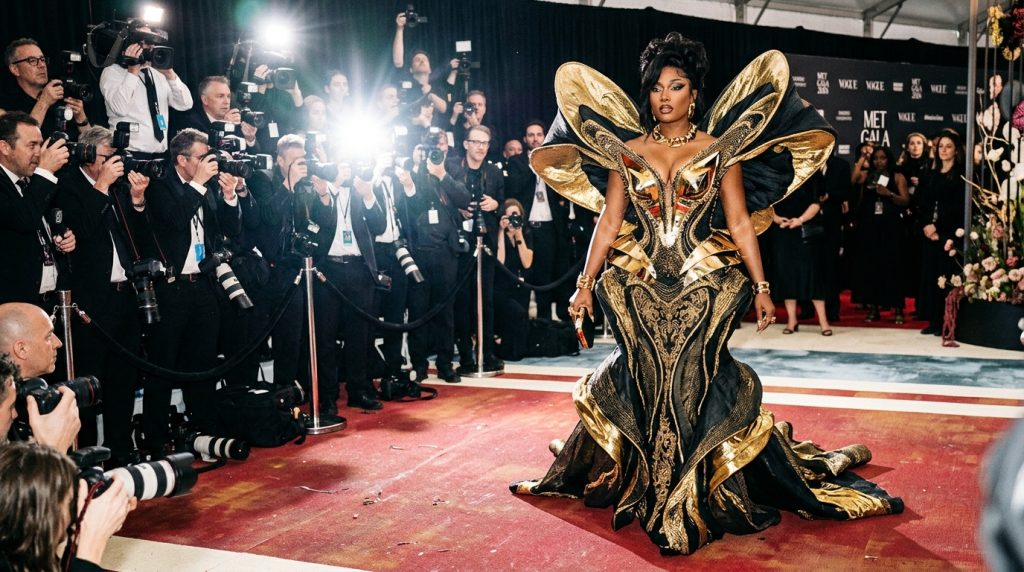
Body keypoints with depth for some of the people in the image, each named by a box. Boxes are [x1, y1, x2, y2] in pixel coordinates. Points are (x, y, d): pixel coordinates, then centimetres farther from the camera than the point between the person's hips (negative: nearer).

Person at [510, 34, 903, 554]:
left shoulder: (719, 150, 3)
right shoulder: (628, 151, 6)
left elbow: (739, 223, 1)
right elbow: (608, 223, 6)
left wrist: (760, 286, -3)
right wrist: (586, 283, 5)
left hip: (704, 287, -1)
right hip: (641, 288, 2)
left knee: (691, 384, -2)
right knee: (646, 383, 5)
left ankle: (690, 503, 16)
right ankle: (661, 498, 24)